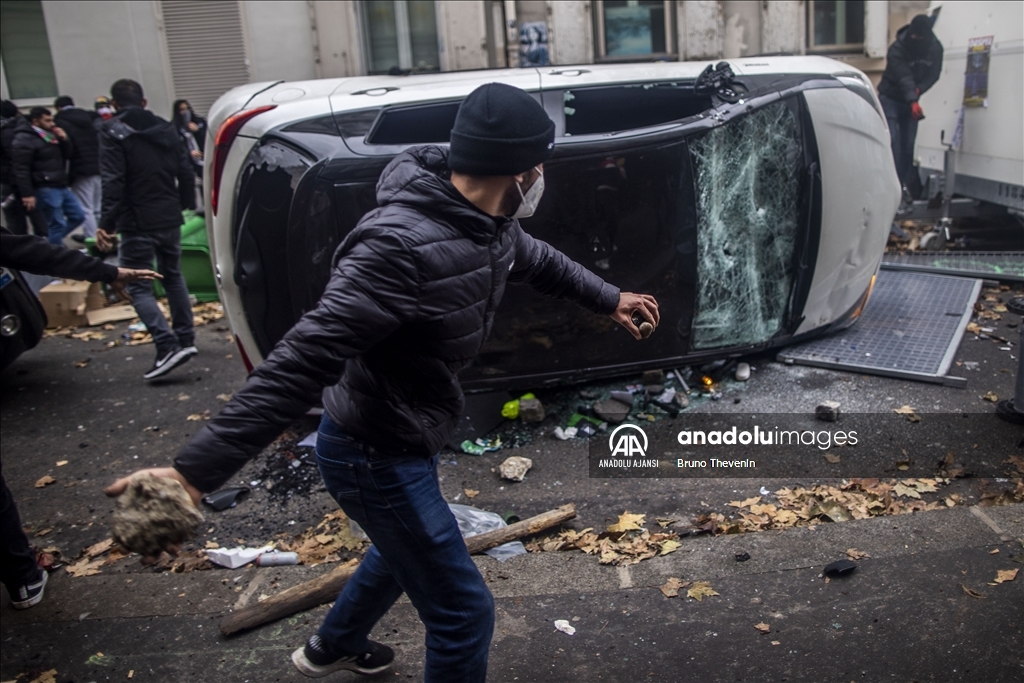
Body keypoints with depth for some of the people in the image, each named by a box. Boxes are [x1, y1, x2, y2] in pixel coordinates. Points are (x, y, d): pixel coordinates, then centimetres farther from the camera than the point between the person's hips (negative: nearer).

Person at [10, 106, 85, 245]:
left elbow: (67, 155, 23)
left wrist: (64, 140, 3)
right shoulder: (25, 139, -10)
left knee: (78, 216, 12)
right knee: (57, 224, -6)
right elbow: (21, 170, -17)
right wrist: (27, 194, -22)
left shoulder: (50, 136, 16)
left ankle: (51, 241, 25)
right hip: (45, 188, -9)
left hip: (62, 186, 9)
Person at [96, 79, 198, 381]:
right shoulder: (166, 129, 10)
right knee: (173, 276, 20)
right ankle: (186, 339, 22)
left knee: (138, 285, -2)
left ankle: (168, 346, -16)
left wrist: (106, 223, -16)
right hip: (170, 219, 6)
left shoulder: (113, 133, -8)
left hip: (137, 223, -6)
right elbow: (186, 172, 10)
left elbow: (113, 183, -17)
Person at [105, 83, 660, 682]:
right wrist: (196, 469, -39)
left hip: (407, 436, 10)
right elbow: (305, 361, -37)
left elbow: (539, 260, 19)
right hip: (375, 454, -10)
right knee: (466, 613, 2)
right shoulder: (402, 245, -34)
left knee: (407, 547, 35)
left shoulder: (489, 224, -4)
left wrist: (609, 299, 33)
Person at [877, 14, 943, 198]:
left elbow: (933, 74, -3)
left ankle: (905, 185, 11)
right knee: (892, 141, -16)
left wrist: (918, 89, -24)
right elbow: (904, 78, -35)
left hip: (911, 101, 5)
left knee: (908, 144, 4)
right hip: (890, 98, -4)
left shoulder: (935, 48, -10)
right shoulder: (897, 49, -25)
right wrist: (913, 101, -47)